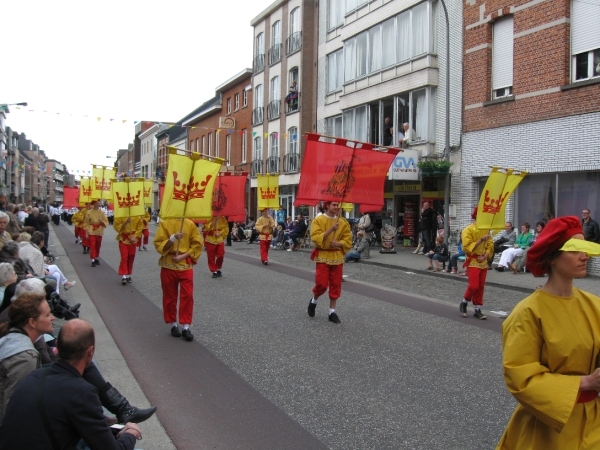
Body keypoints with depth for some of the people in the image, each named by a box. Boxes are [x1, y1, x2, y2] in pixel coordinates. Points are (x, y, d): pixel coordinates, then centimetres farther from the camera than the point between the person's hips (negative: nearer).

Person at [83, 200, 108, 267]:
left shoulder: (102, 212, 1)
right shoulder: (89, 212, -4)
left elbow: (106, 222, 2)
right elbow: (86, 223, -1)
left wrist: (102, 222, -19)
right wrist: (86, 232, -5)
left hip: (99, 231, 3)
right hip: (91, 231, -3)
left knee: (98, 246, 11)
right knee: (92, 245, -6)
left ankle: (96, 258, 27)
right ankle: (93, 260, -4)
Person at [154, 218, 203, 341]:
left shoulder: (190, 224, 0)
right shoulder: (164, 223, -3)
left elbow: (198, 243, 0)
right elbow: (158, 244, -7)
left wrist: (184, 255, -11)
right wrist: (173, 238, -24)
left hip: (186, 265, 1)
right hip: (168, 265, 0)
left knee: (187, 296, -4)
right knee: (170, 296, 8)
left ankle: (186, 327, 2)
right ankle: (173, 325, 22)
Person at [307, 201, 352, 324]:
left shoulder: (343, 222, 5)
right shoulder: (318, 220, -5)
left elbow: (348, 241, 5)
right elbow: (316, 238, -16)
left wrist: (338, 243, -14)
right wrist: (331, 229, -24)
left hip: (337, 257, 4)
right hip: (323, 256, -3)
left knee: (336, 285, 4)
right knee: (322, 284, -8)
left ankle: (332, 311, 15)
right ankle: (313, 300, 23)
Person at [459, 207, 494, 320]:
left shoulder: (485, 230, 8)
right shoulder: (468, 230, -11)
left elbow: (490, 245, 9)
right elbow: (467, 247, -18)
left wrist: (485, 256, -9)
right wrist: (481, 240, -23)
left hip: (483, 263, 6)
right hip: (473, 262, -6)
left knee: (481, 287, 7)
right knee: (473, 286, -12)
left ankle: (477, 310, 15)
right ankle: (464, 303, 13)